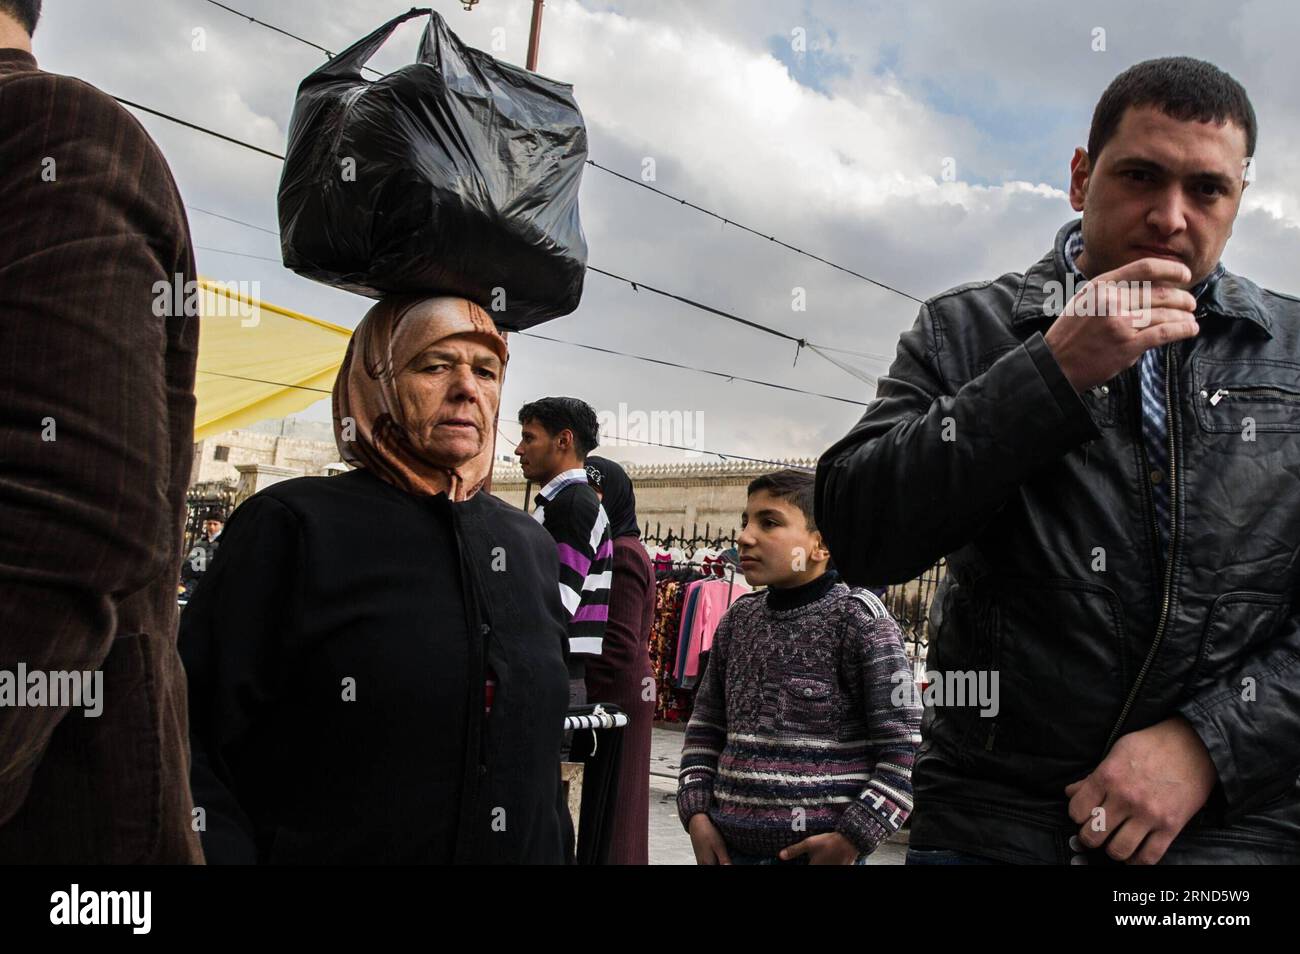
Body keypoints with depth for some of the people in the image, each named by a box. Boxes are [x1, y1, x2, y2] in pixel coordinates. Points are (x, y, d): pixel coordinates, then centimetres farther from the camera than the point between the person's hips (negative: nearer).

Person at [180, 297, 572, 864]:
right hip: (327, 850, -5)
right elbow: (190, 744, -16)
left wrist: (555, 851, 7)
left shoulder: (531, 545, 5)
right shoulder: (290, 526, -12)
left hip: (523, 849, 5)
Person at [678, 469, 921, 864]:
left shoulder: (860, 619, -9)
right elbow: (705, 726, 14)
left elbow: (906, 746, -10)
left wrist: (853, 838, -12)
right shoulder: (738, 619, 7)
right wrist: (696, 814, 4)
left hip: (817, 850, -5)